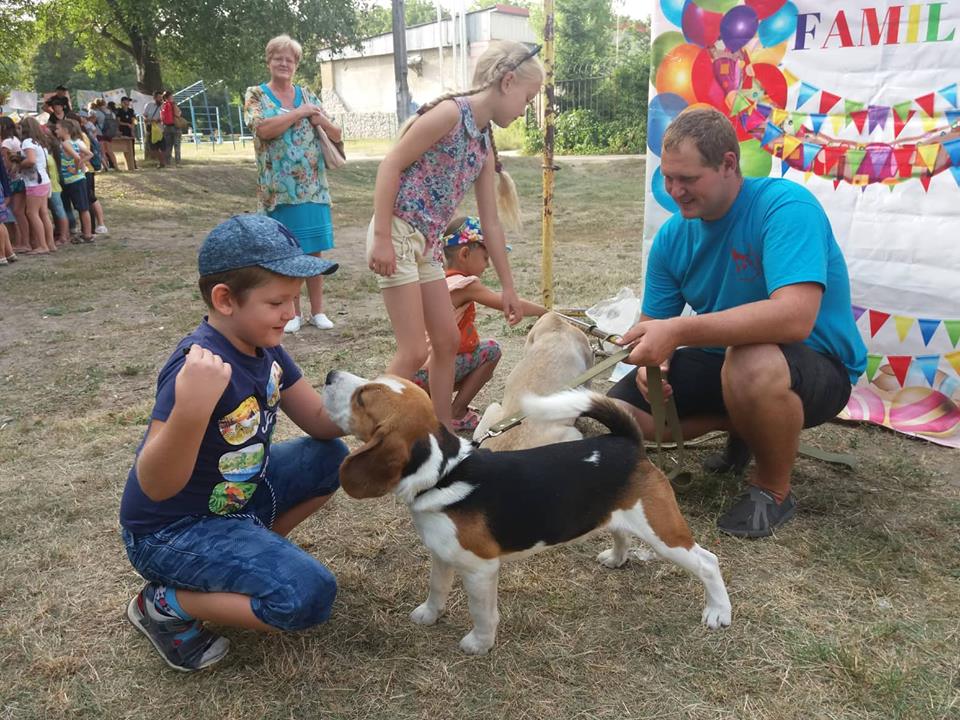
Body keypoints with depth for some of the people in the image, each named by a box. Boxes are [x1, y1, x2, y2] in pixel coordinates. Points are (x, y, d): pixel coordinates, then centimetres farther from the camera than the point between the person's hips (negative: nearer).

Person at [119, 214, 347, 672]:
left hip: (234, 499, 8)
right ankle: (164, 605, -1)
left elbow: (321, 422, 2)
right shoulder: (201, 364, -31)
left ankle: (256, 552, 16)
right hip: (171, 529, -8)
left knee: (329, 460, 6)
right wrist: (191, 411, -53)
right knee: (309, 595, -21)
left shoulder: (263, 345, -5)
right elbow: (156, 486, -35)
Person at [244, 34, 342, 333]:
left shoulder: (307, 95, 12)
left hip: (313, 186, 3)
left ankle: (317, 311, 15)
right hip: (279, 188, -2)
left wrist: (321, 120, -9)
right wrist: (300, 112, -12)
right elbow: (264, 129, -17)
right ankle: (293, 313, 15)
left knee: (314, 250, 5)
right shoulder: (256, 95, 3)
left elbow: (337, 136, 11)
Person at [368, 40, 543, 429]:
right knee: (414, 352, -7)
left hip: (428, 244, 9)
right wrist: (382, 238, -21)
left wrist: (508, 287, 18)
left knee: (448, 341, 13)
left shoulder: (485, 145, 12)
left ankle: (444, 429, 27)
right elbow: (390, 166, -16)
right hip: (396, 235, -9)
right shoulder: (450, 112, -13)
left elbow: (491, 223, 16)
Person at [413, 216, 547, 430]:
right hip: (427, 373, -9)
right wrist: (545, 311, 1)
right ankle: (457, 414, -1)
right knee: (491, 349, 0)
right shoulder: (465, 285, -12)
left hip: (415, 370, 9)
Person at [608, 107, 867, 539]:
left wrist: (678, 332, -44)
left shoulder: (784, 207, -24)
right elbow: (653, 322, 2)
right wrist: (651, 357, -22)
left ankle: (773, 491, -11)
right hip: (724, 359, 7)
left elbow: (794, 317, -39)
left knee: (751, 362, -41)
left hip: (815, 367, -6)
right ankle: (744, 427, 16)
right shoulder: (672, 237, -4)